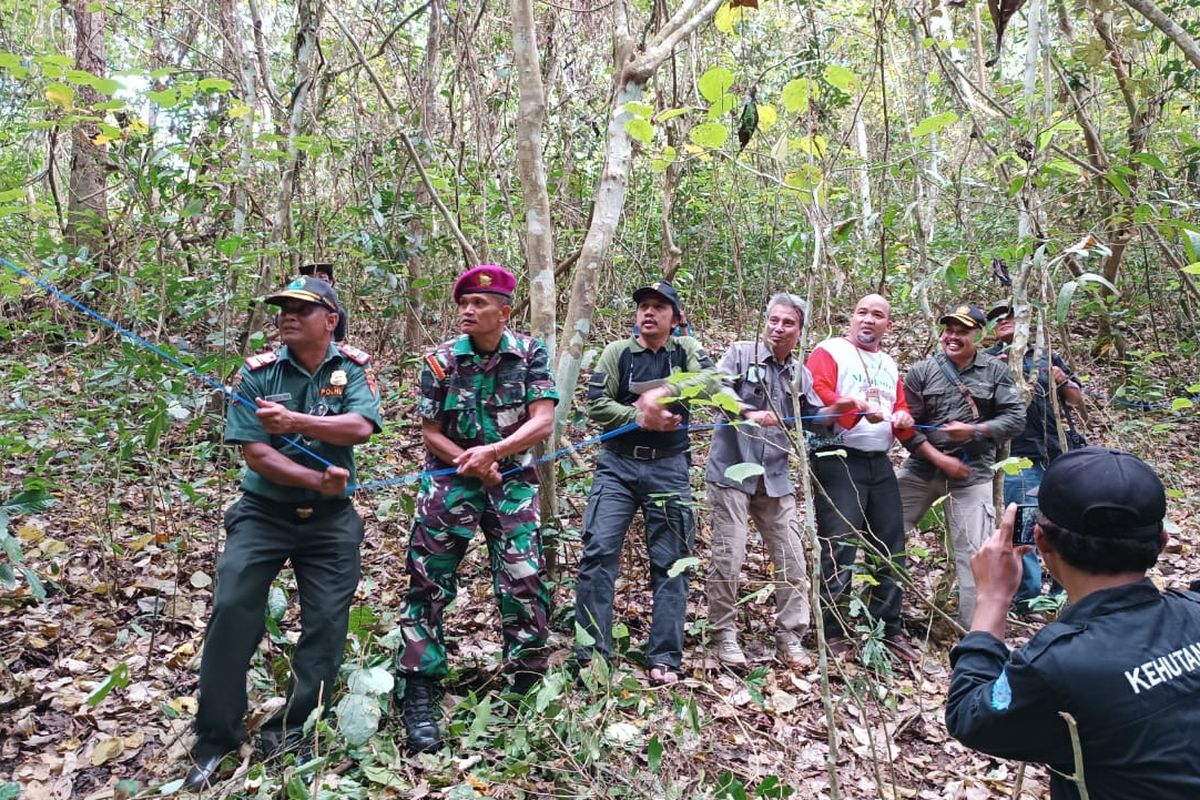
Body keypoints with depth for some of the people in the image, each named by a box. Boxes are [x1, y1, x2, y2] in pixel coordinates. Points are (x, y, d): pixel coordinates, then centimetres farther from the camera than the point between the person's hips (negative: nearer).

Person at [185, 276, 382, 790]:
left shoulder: (354, 369, -4)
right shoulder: (257, 373, -5)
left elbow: (361, 427, -22)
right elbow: (255, 453, -12)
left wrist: (297, 422, -35)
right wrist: (316, 479, -22)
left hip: (330, 519, 1)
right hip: (263, 512, 0)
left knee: (328, 622, 0)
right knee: (232, 610, -9)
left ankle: (288, 732, 17)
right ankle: (214, 738, 7)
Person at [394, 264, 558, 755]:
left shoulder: (530, 354, -5)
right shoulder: (441, 360, -5)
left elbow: (542, 422, -13)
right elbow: (430, 434, -2)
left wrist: (492, 453, -24)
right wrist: (475, 468, -12)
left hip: (512, 482, 0)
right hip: (449, 482, 1)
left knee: (525, 584, -3)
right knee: (428, 585, -3)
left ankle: (528, 688, 15)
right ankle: (419, 699, 7)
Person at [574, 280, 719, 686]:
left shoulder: (686, 351, 6)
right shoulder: (617, 352, 5)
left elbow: (712, 382, -14)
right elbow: (595, 404, -3)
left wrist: (663, 392, -27)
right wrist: (642, 417, -16)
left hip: (668, 468, 1)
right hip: (617, 464, 0)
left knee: (671, 562, 3)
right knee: (599, 551, -8)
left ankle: (664, 658, 13)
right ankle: (591, 653, 1)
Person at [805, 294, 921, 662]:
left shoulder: (890, 365, 21)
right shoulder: (829, 351, -2)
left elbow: (901, 411, 24)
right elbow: (816, 395, -18)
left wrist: (903, 419, 1)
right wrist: (856, 405, -32)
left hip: (879, 464, 8)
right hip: (838, 461, -7)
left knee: (890, 548, 11)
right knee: (838, 549, -8)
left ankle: (889, 629, 23)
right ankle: (832, 632, 2)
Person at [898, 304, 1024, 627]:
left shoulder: (996, 372, 2)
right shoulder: (922, 371, 1)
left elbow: (1015, 418, -2)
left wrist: (974, 431, -17)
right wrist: (940, 459, -12)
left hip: (972, 473, -1)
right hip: (921, 468, 1)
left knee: (973, 553, 1)